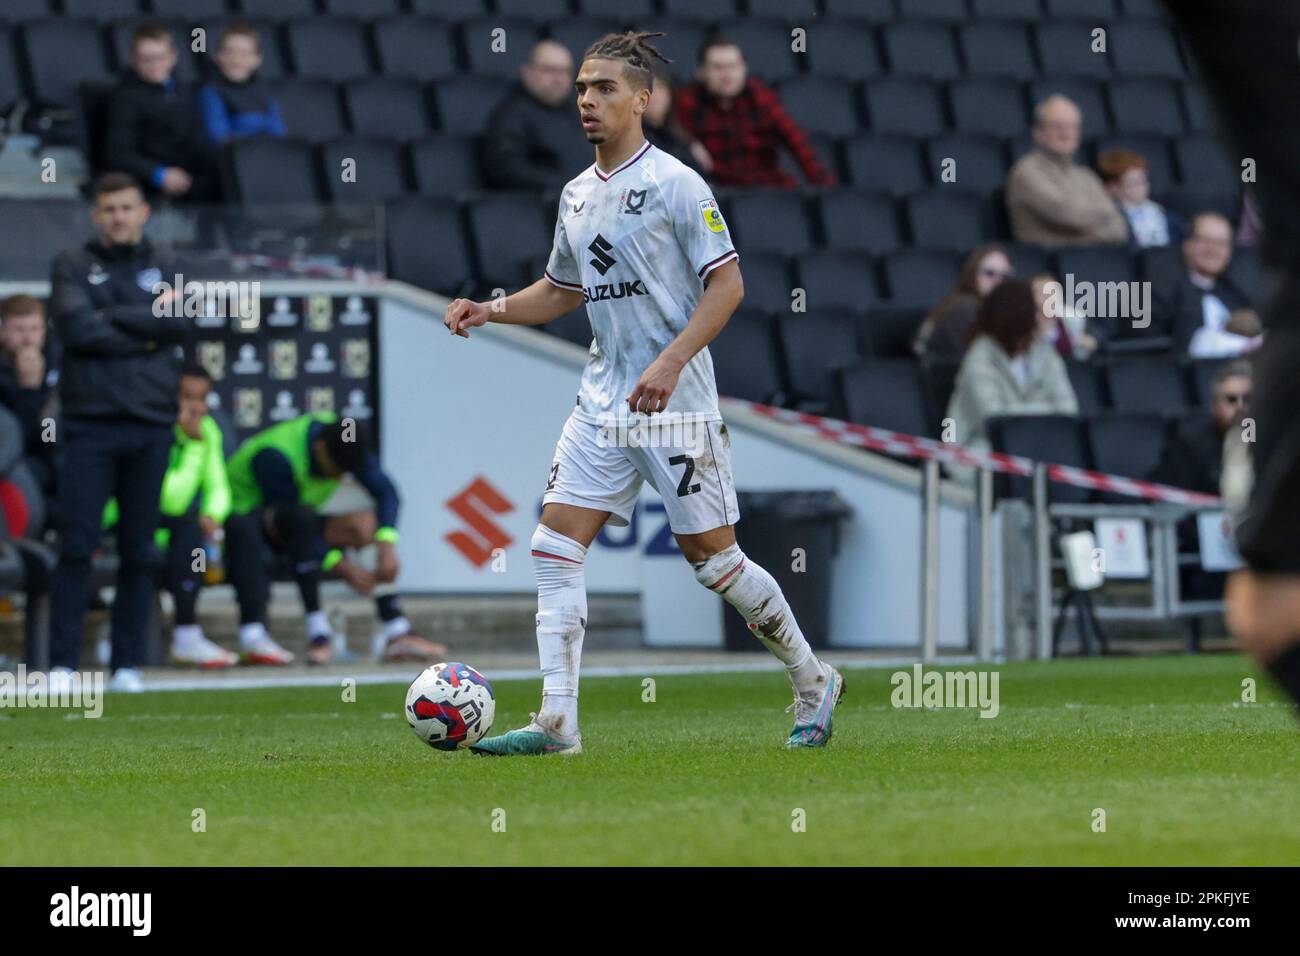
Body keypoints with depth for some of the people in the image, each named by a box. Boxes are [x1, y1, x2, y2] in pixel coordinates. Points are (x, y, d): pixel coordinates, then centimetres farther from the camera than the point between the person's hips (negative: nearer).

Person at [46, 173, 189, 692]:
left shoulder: (163, 268, 14)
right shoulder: (73, 266, 7)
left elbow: (180, 324, -4)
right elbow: (76, 328, -9)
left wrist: (113, 317, -6)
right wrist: (146, 332, -4)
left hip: (150, 425, 2)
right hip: (90, 423, -2)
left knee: (139, 552, 4)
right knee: (76, 547, -7)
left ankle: (128, 664, 9)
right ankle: (63, 663, -6)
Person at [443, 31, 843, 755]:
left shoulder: (675, 183, -9)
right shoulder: (577, 195, 13)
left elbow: (727, 285, -13)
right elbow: (562, 292, 26)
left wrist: (670, 363, -23)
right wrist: (490, 311, 9)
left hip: (676, 403, -7)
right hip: (603, 405, 7)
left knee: (712, 556, -1)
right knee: (556, 543, -6)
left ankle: (814, 682, 19)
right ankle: (557, 722, -7)